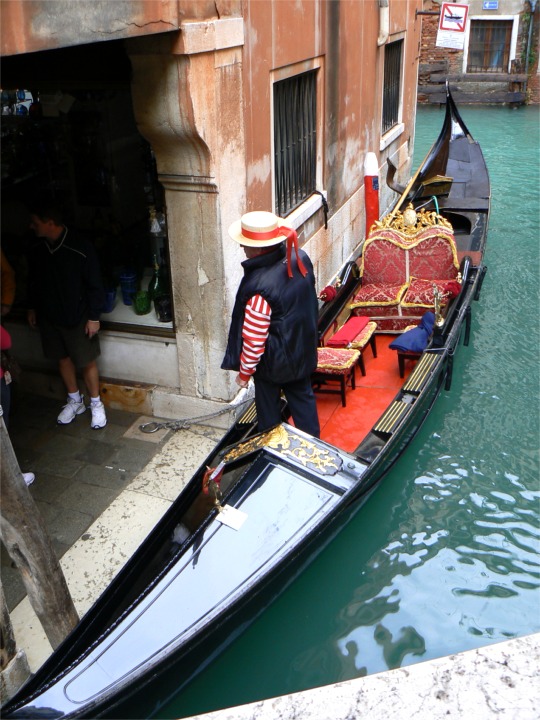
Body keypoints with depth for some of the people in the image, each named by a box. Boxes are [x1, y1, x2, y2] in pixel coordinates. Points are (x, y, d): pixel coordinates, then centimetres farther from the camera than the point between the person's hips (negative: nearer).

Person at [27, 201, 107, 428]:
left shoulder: (81, 248, -20)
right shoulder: (37, 249, -4)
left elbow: (95, 285, -14)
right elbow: (33, 281, 11)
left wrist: (94, 316, -13)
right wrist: (32, 308, 15)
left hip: (77, 317, -5)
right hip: (49, 316, 5)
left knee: (87, 361, 5)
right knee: (63, 358, 17)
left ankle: (96, 404, 23)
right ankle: (74, 401, 35)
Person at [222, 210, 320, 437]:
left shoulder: (259, 286, -35)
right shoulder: (300, 258, -13)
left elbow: (254, 339, -26)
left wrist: (244, 372, -11)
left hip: (272, 361, -6)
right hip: (303, 350, 7)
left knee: (269, 408, 17)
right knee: (302, 396, 24)